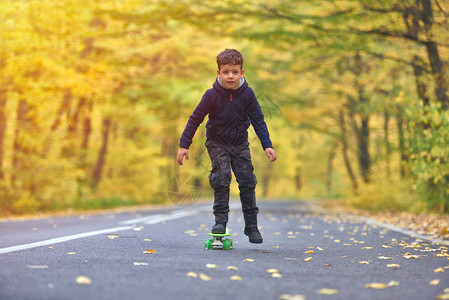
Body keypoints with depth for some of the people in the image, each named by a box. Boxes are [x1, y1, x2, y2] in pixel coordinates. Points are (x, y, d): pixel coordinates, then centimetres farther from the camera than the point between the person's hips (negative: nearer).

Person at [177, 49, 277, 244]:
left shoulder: (247, 94, -14)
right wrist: (184, 145, -10)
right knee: (221, 177, -20)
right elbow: (195, 119, -10)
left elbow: (258, 121, -5)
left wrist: (267, 145, -12)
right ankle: (220, 220, -8)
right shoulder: (212, 96, -18)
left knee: (247, 182, -1)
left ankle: (251, 225, 10)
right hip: (217, 143, -2)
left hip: (240, 143, 2)